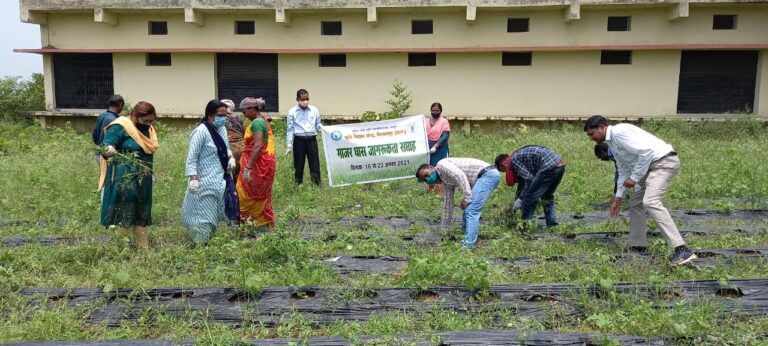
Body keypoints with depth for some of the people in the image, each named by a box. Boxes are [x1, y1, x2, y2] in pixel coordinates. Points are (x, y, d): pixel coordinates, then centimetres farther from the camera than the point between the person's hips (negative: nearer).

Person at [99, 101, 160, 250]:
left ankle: (144, 249, 23)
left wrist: (148, 175, 24)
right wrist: (108, 152, -42)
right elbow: (106, 148, -18)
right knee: (123, 217, -3)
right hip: (123, 182, -8)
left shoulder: (147, 129, 11)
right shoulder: (119, 127, -12)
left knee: (142, 216, 14)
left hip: (143, 183, 8)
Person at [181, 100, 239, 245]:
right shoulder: (201, 131, -17)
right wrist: (193, 178, -24)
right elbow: (192, 158, -17)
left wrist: (231, 158, 0)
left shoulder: (222, 128, 7)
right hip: (206, 181, -8)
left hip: (222, 178, 8)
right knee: (205, 214, 1)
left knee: (232, 206, 12)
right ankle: (200, 245, 13)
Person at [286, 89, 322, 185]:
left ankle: (317, 184, 8)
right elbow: (290, 129, 1)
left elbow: (318, 126, 13)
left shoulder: (314, 110, 5)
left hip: (312, 139, 1)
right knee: (298, 164, 6)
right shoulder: (292, 112, 1)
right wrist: (289, 145, -2)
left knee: (314, 163, 1)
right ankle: (298, 184, 19)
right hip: (299, 140, -1)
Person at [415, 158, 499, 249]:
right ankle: (470, 240, 23)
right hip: (485, 176, 10)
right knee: (469, 211, 16)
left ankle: (468, 245, -9)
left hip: (487, 174, -10)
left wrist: (467, 197, -21)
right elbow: (448, 203, 30)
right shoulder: (446, 182, 22)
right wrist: (444, 226, 35)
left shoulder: (441, 165, -4)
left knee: (471, 211, -12)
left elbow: (460, 175, -20)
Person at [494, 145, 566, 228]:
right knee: (547, 197, 26)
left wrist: (520, 199, 2)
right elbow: (522, 181, 37)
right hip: (561, 165, 10)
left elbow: (529, 179, -9)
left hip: (549, 167, -10)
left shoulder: (513, 160, -1)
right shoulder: (520, 155, 28)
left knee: (530, 198, 1)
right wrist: (516, 201, 44)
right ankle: (552, 224, 25)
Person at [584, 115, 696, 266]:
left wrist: (634, 178, -17)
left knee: (650, 202, -26)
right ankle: (637, 246, 26)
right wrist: (618, 198, 23)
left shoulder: (619, 132, -15)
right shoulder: (612, 143, 16)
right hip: (652, 166, 11)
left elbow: (645, 151, -24)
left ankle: (682, 249, -30)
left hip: (664, 161, -11)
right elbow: (623, 171, 23)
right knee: (635, 203, 16)